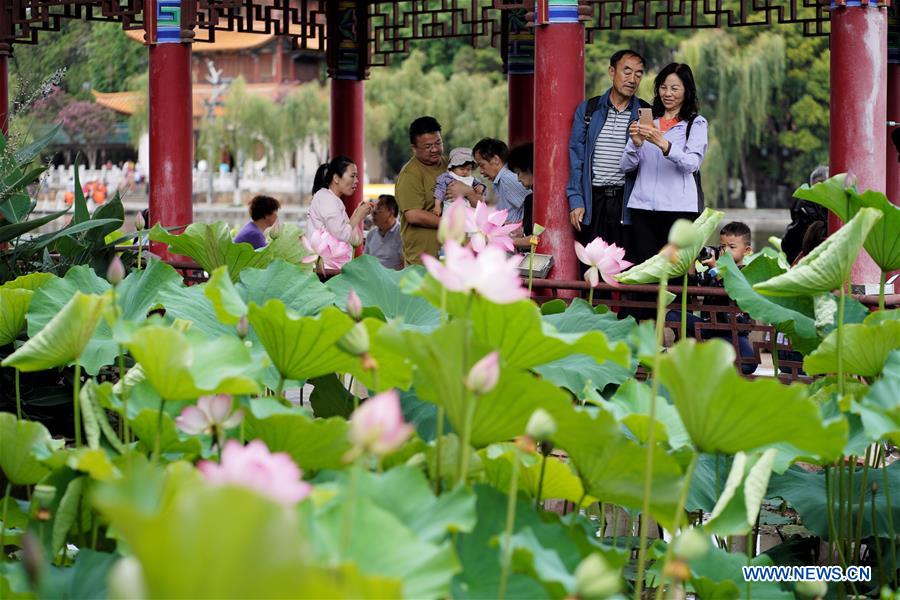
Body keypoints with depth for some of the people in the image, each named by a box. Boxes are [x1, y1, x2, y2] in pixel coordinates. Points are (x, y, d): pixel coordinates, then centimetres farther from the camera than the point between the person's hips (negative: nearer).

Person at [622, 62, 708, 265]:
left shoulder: (696, 123, 6)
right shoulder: (646, 121, 18)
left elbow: (692, 163, -10)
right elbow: (626, 166, 11)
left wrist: (663, 144, -25)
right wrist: (635, 143, -10)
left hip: (679, 207, -3)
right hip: (642, 206, 3)